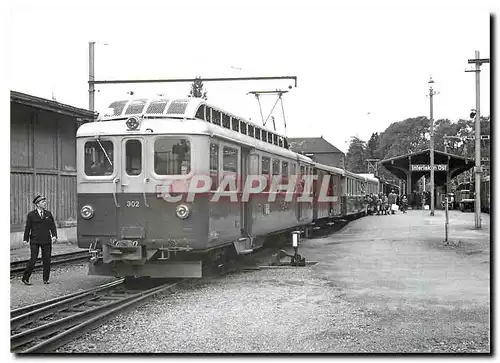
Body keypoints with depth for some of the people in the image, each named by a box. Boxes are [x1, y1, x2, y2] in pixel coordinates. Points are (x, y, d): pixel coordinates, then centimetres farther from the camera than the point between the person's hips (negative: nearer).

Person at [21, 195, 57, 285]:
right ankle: (25, 278, 3)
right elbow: (27, 227, 4)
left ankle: (46, 279, 15)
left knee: (47, 260, 3)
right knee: (33, 259, -8)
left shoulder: (48, 214, 10)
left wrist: (54, 236, -9)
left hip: (46, 241, 3)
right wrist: (26, 239, 1)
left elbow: (52, 226, 6)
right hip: (35, 241, -3)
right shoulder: (31, 215, 2)